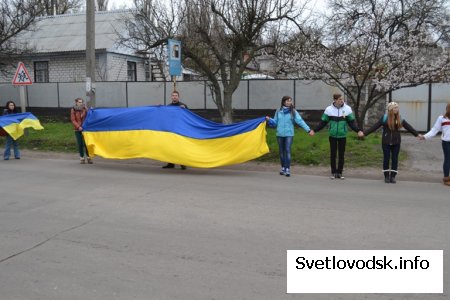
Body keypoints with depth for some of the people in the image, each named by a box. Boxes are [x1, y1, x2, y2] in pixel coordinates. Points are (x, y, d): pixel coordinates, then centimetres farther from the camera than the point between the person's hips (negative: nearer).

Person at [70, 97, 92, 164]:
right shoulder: (73, 110, 0)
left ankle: (88, 157, 8)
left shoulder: (84, 108, 3)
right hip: (78, 129, -1)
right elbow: (73, 120, -5)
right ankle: (82, 158, 10)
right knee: (80, 144, 1)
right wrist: (78, 127, -16)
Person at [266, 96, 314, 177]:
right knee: (281, 151, 10)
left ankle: (287, 169, -9)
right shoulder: (278, 111, 5)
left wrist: (308, 130, -18)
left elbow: (300, 121, -9)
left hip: (289, 134, -3)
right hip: (280, 134, 3)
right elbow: (275, 122, 10)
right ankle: (283, 167, 22)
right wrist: (269, 119, -9)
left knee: (288, 151, -11)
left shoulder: (293, 112, -2)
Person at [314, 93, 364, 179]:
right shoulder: (329, 109, -4)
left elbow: (352, 122, 4)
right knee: (333, 154, 4)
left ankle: (339, 172, 15)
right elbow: (323, 122, 3)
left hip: (342, 136, 1)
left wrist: (358, 130, -8)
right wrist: (315, 130, -4)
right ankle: (333, 172, 13)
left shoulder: (347, 109, -2)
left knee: (341, 154, 5)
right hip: (332, 136, -1)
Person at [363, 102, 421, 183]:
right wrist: (364, 133, -12)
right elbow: (375, 126, -7)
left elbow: (408, 127, 10)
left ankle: (393, 176, 11)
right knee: (386, 158, 2)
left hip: (396, 143, 2)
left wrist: (417, 134, 9)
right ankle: (386, 176, 11)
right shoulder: (384, 118, -6)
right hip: (386, 142, -2)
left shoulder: (400, 119, 3)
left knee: (395, 159, 3)